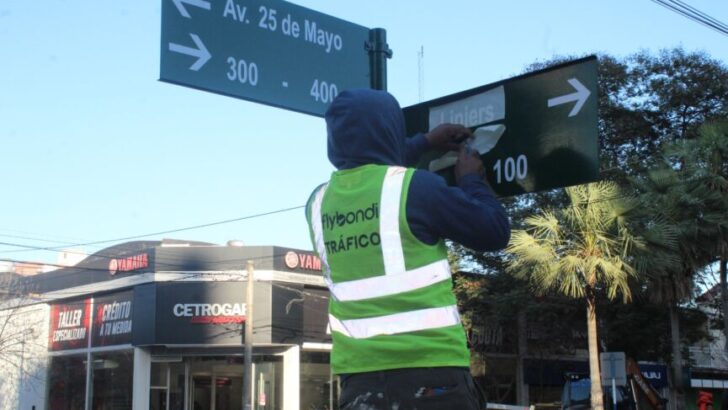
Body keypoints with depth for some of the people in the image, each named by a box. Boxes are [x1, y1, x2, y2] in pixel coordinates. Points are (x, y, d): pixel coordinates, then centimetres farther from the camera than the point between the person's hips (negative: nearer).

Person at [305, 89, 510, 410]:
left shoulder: (319, 202, 9)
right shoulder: (415, 187, -8)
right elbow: (495, 233, 2)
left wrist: (425, 142, 38)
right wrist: (472, 180, 18)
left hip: (359, 378, 5)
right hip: (430, 373, -5)